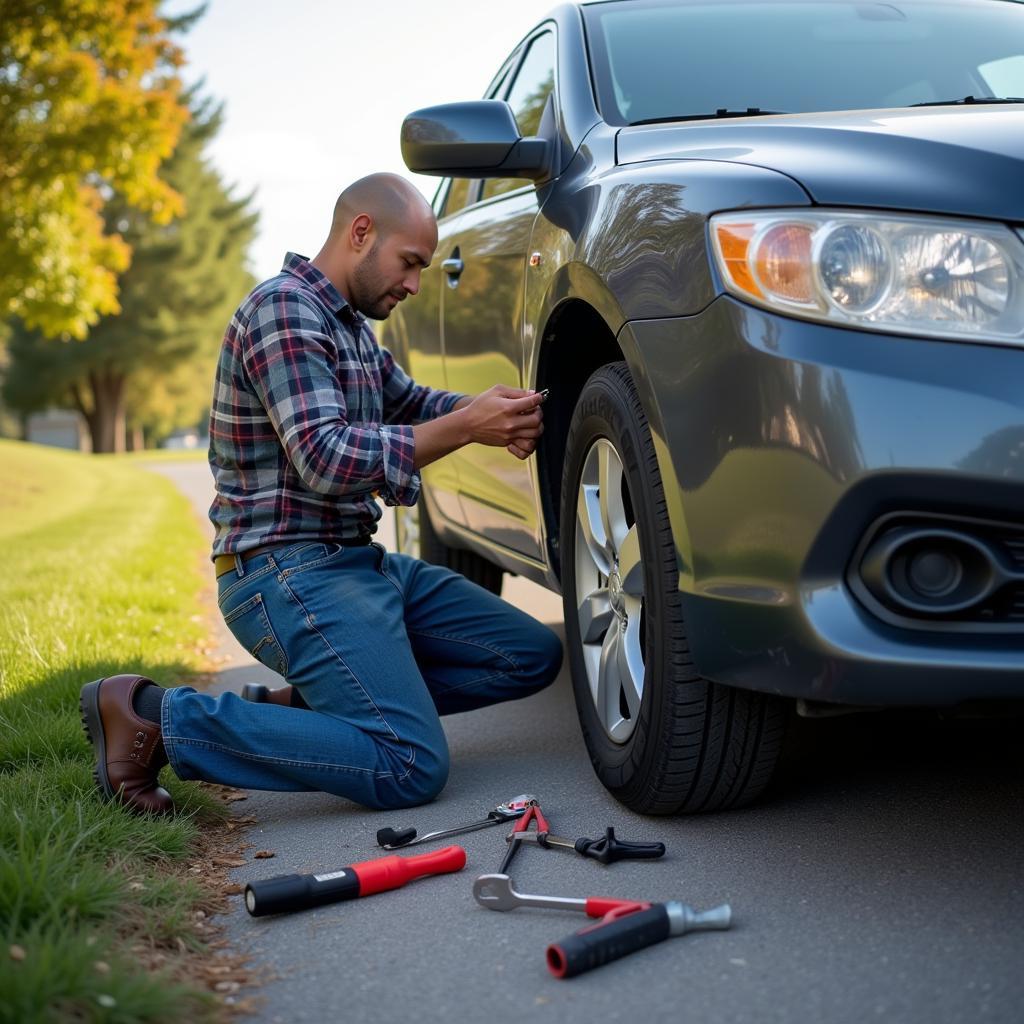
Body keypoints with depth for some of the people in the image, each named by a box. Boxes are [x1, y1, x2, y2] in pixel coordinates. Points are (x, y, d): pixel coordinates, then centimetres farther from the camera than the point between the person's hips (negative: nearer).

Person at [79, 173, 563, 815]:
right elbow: (325, 460, -23)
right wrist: (465, 427, -20)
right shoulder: (283, 310, -13)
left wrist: (494, 412, 6)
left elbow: (410, 401, 28)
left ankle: (309, 701, 6)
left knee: (534, 656, 8)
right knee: (412, 769, -21)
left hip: (357, 561, 10)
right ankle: (155, 717, -14)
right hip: (289, 572, -10)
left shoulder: (350, 325, 17)